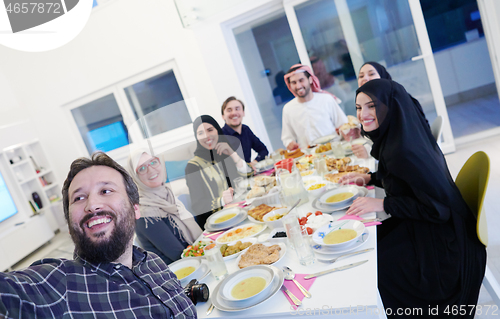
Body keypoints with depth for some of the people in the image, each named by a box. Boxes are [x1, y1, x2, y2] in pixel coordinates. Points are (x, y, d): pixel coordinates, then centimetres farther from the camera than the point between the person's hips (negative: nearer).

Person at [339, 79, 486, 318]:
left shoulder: (404, 150, -30)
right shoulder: (393, 136, -2)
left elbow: (438, 207, -27)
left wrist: (383, 204, -23)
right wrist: (370, 178, 4)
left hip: (440, 243, -8)